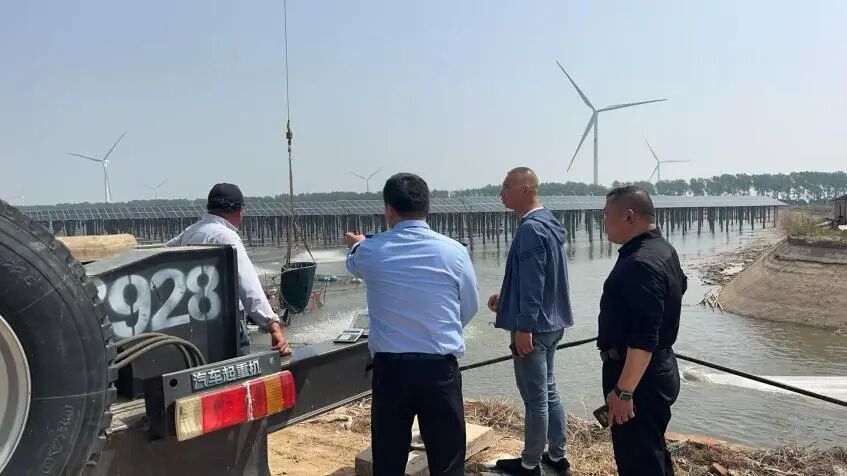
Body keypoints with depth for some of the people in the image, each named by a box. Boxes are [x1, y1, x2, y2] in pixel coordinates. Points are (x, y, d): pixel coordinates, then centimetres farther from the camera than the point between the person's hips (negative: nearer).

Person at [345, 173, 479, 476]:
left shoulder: (371, 251, -4)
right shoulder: (453, 251, -8)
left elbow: (353, 262, 21)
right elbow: (470, 306, 5)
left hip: (389, 367, 1)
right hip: (440, 367, -1)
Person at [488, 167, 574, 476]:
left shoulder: (530, 229, -20)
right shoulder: (547, 222, 12)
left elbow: (532, 284, -23)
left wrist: (523, 327, -21)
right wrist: (505, 296, 17)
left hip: (534, 326, -10)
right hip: (551, 323, 10)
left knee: (535, 398, 3)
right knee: (548, 391, 18)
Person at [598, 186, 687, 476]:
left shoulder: (640, 265, -26)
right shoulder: (663, 250, 8)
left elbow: (644, 339, -29)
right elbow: (679, 285, 28)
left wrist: (623, 391, -26)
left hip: (638, 376, -10)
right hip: (657, 370, 10)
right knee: (652, 452, 23)